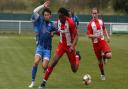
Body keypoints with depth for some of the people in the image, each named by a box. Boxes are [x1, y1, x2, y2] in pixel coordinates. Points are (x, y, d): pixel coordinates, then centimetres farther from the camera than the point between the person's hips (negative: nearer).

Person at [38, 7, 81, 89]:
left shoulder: (70, 23, -25)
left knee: (74, 70, 8)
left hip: (70, 46, -4)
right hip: (61, 45, 4)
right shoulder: (58, 21, -6)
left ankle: (77, 56, 43)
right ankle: (44, 82, -9)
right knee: (54, 62, -17)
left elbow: (76, 36, -22)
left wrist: (73, 46, -35)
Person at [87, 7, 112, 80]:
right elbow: (89, 35, -8)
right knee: (100, 61, 6)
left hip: (102, 41, 2)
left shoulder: (101, 21, 3)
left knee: (109, 55, -22)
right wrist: (96, 36, -25)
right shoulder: (90, 24, -8)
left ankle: (104, 56, 15)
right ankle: (102, 75, 26)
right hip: (95, 43, -2)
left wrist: (107, 36, 7)